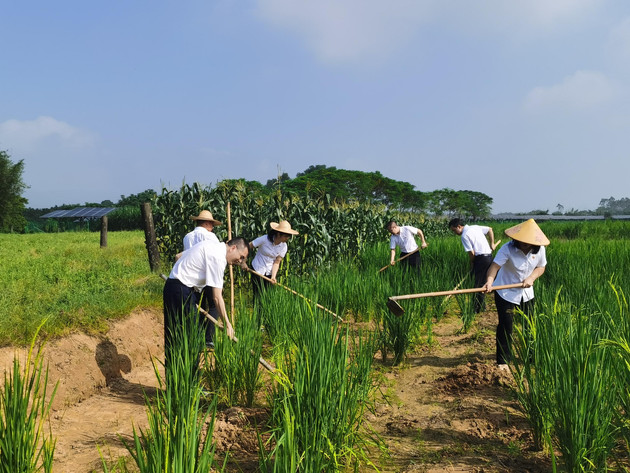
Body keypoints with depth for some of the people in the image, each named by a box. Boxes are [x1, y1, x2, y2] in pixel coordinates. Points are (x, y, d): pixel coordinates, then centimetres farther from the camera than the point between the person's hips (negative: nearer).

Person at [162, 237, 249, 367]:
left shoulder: (210, 245, 11)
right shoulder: (218, 257, -17)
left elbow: (179, 256, 20)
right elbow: (217, 297, -19)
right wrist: (227, 324, -13)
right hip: (182, 291, -10)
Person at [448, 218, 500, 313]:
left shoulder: (464, 235, -13)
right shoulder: (475, 227, 11)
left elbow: (471, 252, -15)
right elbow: (490, 229, 17)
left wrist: (472, 263, 3)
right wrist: (492, 244, 18)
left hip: (481, 258, -9)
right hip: (489, 255, 9)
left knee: (478, 284, 0)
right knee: (482, 283, 16)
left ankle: (477, 309, 4)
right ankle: (482, 306, 23)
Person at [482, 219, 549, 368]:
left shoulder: (539, 250, -11)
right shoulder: (507, 249, -25)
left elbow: (541, 267, 4)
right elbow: (495, 265, -34)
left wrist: (531, 278, -17)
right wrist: (489, 281, -54)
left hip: (526, 293, 5)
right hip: (506, 293, -4)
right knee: (505, 326, -5)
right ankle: (503, 361, 8)